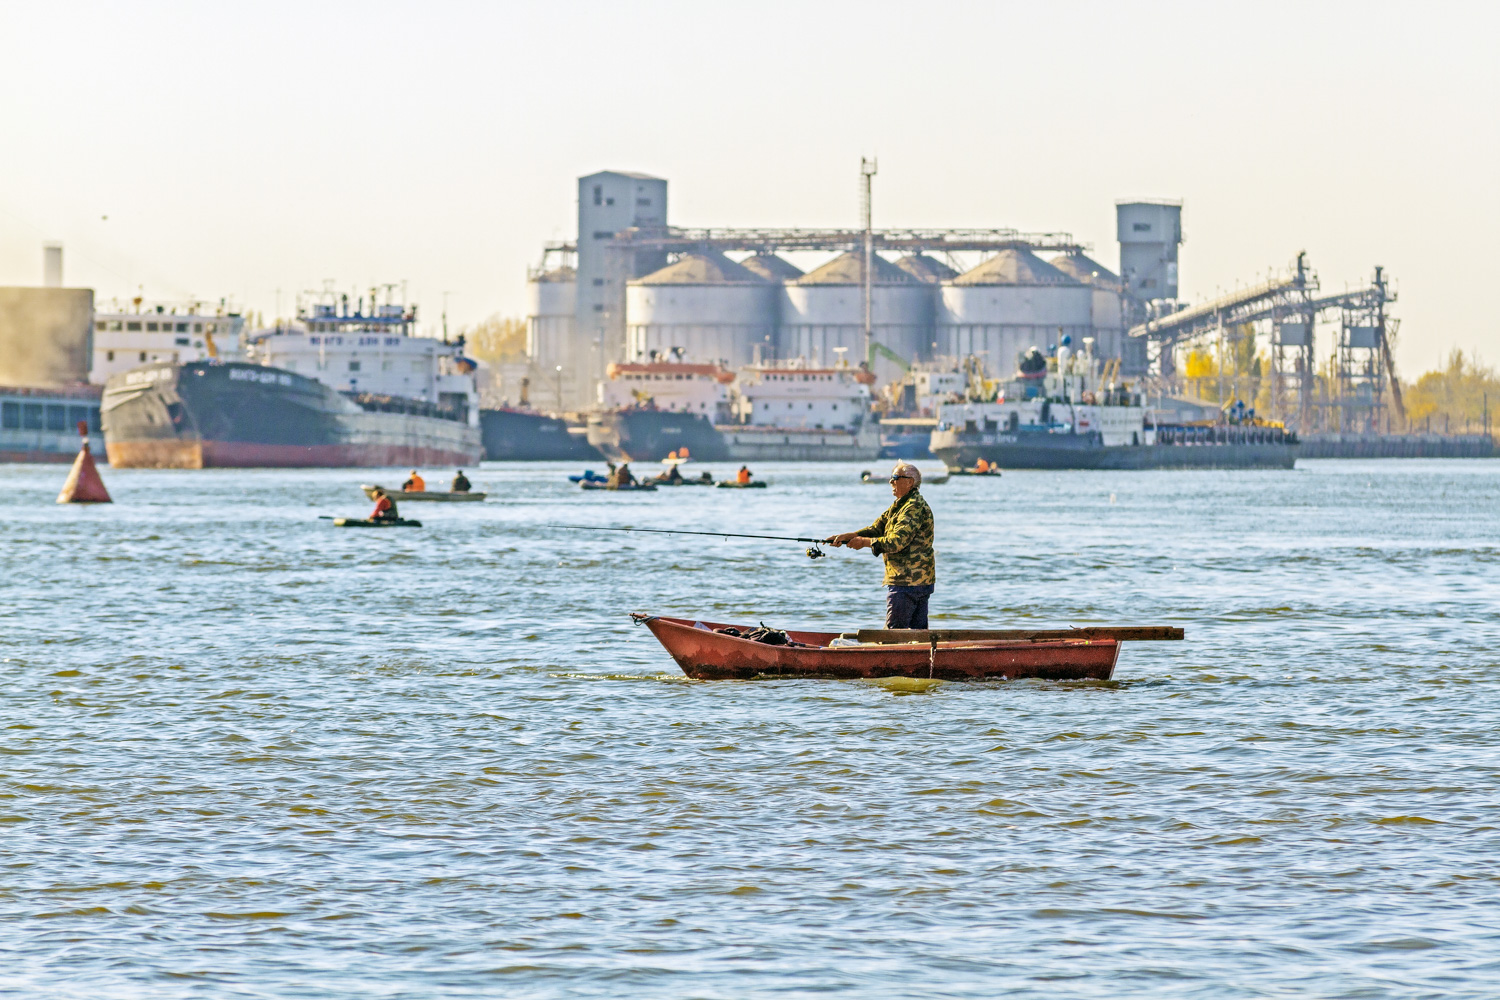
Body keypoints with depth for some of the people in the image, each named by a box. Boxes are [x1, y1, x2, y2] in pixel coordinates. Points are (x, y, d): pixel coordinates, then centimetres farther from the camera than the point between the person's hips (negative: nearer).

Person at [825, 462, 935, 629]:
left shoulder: (915, 508, -16)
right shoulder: (899, 506, 17)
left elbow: (896, 542, -23)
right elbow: (877, 528, 15)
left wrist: (864, 542, -11)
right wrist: (848, 536, 2)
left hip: (907, 582, -10)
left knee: (893, 633, -9)